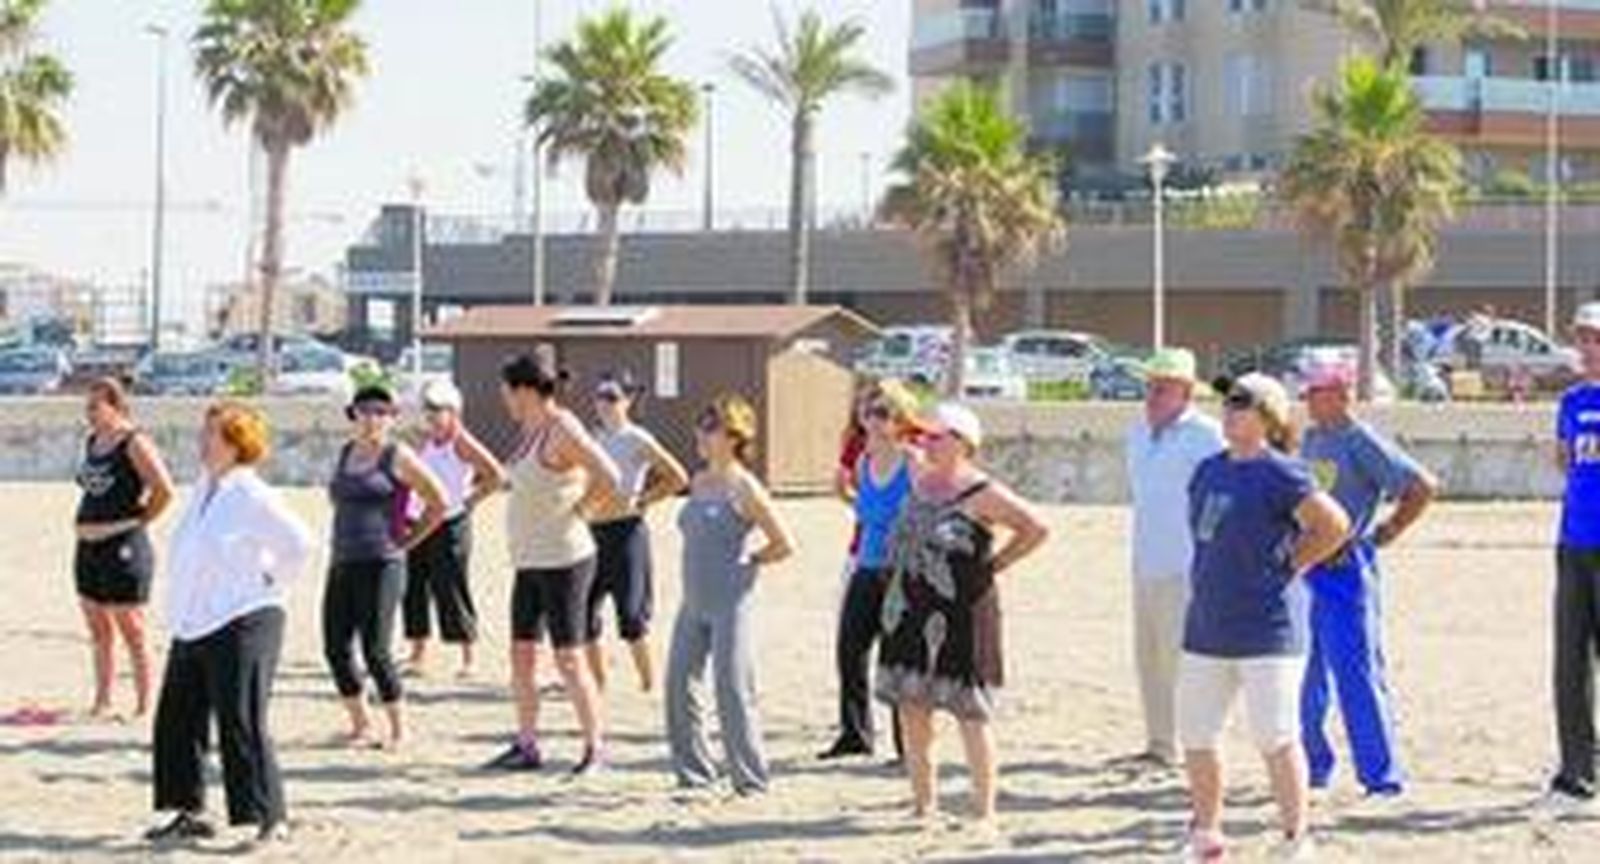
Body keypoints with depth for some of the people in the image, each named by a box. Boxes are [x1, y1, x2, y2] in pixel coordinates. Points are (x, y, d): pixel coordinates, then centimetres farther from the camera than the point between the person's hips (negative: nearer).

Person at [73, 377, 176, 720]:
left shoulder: (134, 443, -12)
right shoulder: (92, 441, 13)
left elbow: (164, 489, -18)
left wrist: (139, 521, -9)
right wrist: (85, 525, 16)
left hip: (123, 548, -8)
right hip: (88, 548, 8)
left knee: (132, 632, -3)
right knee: (99, 633, 13)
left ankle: (143, 705, 3)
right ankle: (101, 702, 21)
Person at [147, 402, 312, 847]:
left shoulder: (253, 496, -14)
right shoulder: (204, 488, 12)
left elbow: (299, 544, -14)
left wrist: (269, 585, -7)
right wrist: (179, 606, 17)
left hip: (241, 625, -9)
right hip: (193, 625, 9)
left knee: (242, 725, -9)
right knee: (177, 718, 11)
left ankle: (270, 819, -2)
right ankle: (190, 813, 21)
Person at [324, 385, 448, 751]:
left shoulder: (397, 456, -4)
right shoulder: (345, 453, 14)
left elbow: (438, 503, -2)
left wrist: (407, 540, -1)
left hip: (381, 565, -6)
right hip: (342, 563, 6)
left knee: (375, 651, -8)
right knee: (336, 648, 3)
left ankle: (398, 729, 7)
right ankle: (360, 725, 18)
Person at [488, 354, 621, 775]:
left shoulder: (562, 429, -17)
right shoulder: (532, 430, 11)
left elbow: (608, 477, -26)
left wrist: (577, 511, -14)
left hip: (563, 561, -9)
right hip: (529, 562, 9)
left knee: (569, 659, -4)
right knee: (521, 655, 11)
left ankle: (595, 748, 4)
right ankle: (527, 747, 18)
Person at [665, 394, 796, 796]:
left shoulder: (743, 487, -10)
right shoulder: (699, 482, 12)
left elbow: (784, 545, -8)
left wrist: (746, 563, -1)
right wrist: (701, 568, 14)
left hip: (730, 604, -8)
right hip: (694, 602, 8)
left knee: (732, 691, -6)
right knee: (679, 684, 6)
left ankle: (751, 781, 3)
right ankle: (694, 773, 16)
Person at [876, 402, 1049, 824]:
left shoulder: (982, 493, -10)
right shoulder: (918, 483, 9)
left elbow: (1036, 530, -9)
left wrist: (993, 564, -6)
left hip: (962, 613, -7)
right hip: (910, 611, 7)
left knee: (970, 712, -2)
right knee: (910, 706, 8)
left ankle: (984, 810, 6)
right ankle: (922, 803, 19)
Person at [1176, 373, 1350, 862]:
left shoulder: (1280, 474, -11)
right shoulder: (1209, 471, 13)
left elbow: (1335, 525, -14)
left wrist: (1286, 566, -9)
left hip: (1267, 630, -8)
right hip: (1207, 629, 8)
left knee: (1276, 739, -4)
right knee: (1194, 737, 11)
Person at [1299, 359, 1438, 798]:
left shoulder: (1362, 442, -12)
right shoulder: (1311, 439, 12)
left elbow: (1424, 486, -15)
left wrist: (1384, 533, -12)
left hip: (1346, 569, -8)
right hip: (1304, 568, 8)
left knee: (1358, 673, -7)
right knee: (1302, 675, 13)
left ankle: (1382, 773, -1)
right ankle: (1312, 766, 24)